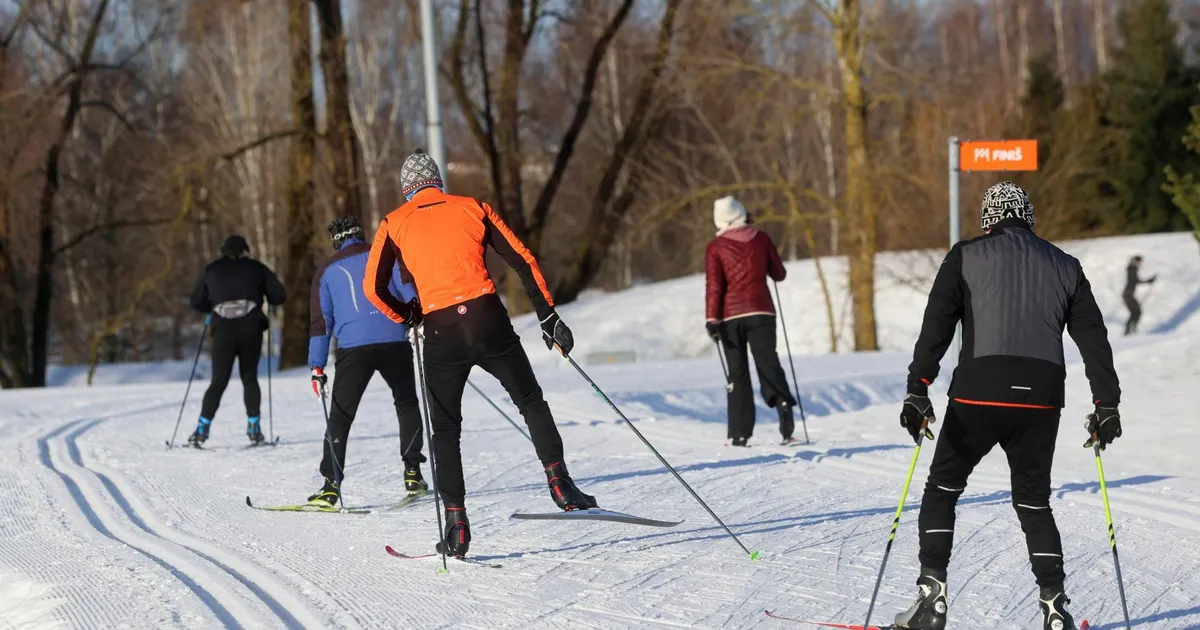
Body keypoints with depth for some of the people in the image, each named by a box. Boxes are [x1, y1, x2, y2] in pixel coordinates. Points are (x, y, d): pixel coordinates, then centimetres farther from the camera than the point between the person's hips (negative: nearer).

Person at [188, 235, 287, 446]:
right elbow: (279, 295, 8)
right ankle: (254, 428, 5)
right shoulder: (255, 268, 10)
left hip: (223, 328, 0)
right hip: (251, 327, 0)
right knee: (250, 377, 13)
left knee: (219, 381, 6)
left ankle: (203, 428, -3)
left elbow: (196, 302, 17)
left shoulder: (211, 270, 14)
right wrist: (259, 294, 28)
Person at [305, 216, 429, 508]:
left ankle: (331, 485, -6)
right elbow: (410, 294, 2)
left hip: (353, 347, -1)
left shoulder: (327, 271, 16)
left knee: (340, 416, 5)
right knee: (407, 404, 21)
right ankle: (412, 474, 16)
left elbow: (320, 321, 12)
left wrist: (317, 366, 12)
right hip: (394, 342, 1)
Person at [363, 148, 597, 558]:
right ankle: (559, 483, 3)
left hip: (440, 331, 0)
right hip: (487, 318, 0)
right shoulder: (472, 208, 13)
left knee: (445, 428, 11)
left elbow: (373, 288, 3)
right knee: (531, 402, 17)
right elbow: (523, 261, 7)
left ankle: (456, 524, 2)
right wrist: (548, 316, 10)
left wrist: (406, 317, 20)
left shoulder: (395, 224, 11)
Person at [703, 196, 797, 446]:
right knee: (767, 362, -2)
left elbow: (714, 285, -8)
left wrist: (711, 320, -10)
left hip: (731, 315, -1)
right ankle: (782, 401, -34)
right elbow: (779, 274, 14)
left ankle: (740, 433, 3)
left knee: (738, 372, 6)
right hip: (761, 311, 1)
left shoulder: (715, 248, -1)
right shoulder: (761, 238, 6)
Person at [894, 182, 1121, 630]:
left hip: (979, 393, -3)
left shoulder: (965, 258, 7)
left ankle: (931, 594, 3)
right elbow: (1094, 338, 12)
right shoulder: (1065, 267, 15)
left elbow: (936, 327, -3)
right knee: (1034, 503, 16)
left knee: (941, 490, 14)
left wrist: (917, 390, -7)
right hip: (1041, 399, 3)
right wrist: (1106, 403, 13)